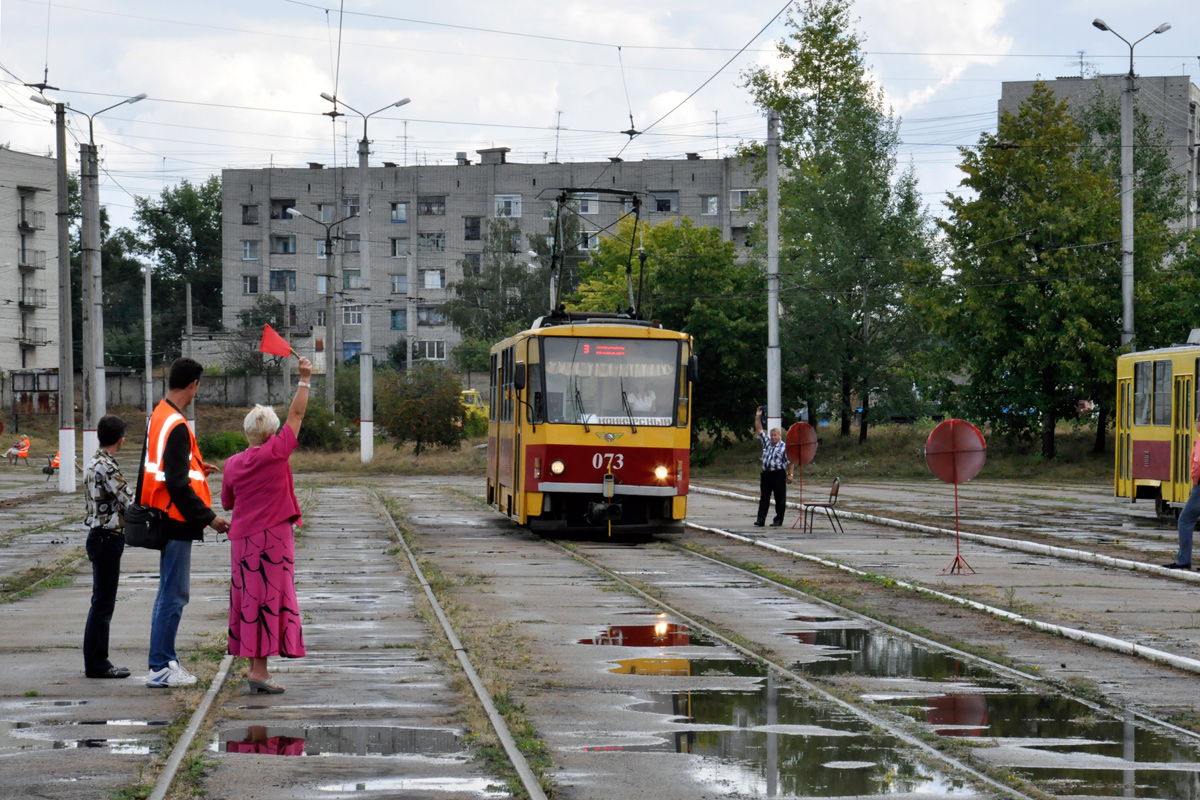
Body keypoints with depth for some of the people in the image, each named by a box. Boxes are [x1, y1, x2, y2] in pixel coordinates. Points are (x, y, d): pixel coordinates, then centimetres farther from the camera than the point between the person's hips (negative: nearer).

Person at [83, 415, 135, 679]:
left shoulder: (94, 464, 12)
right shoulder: (108, 467, -18)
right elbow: (130, 503, -21)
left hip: (98, 536, 10)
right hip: (107, 538, -10)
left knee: (102, 602, 14)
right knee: (103, 603, -5)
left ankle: (96, 661, 18)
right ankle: (96, 664, -1)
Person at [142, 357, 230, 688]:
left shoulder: (158, 416, 11)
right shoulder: (176, 426, -20)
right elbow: (177, 484, -23)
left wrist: (196, 469, 34)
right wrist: (208, 517, -17)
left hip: (164, 519, 10)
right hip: (176, 523, -10)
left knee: (172, 593, 17)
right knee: (173, 595, -5)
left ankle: (166, 660, 24)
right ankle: (160, 669, -3)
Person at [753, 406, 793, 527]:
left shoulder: (784, 447, -3)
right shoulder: (767, 443, 14)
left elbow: (790, 462, -5)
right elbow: (759, 430, 17)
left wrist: (790, 474, -12)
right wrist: (758, 417, 10)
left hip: (778, 474, -6)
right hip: (766, 474, 6)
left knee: (780, 498, 0)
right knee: (764, 497, 3)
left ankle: (778, 520, 4)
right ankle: (761, 519, 1)